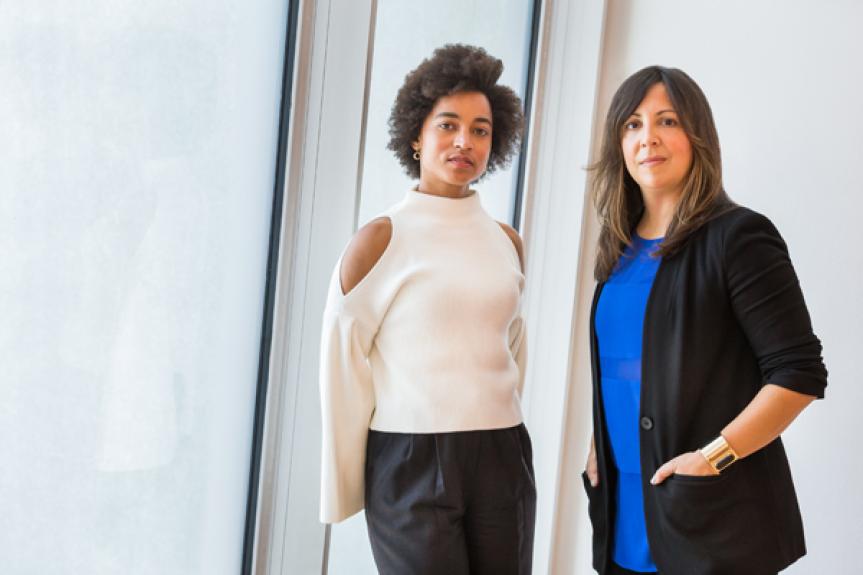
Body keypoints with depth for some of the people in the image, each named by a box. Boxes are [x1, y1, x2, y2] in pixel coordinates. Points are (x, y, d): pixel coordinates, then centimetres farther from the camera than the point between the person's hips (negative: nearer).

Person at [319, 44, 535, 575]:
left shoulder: (507, 242, 8)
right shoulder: (382, 239, -6)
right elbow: (343, 367, -3)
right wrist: (346, 487, 1)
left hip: (502, 459, 5)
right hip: (410, 463, -4)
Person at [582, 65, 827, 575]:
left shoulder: (737, 236, -11)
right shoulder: (620, 248, 8)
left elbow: (800, 373, -14)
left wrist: (713, 458, -19)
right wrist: (598, 449, 6)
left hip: (711, 512, -6)